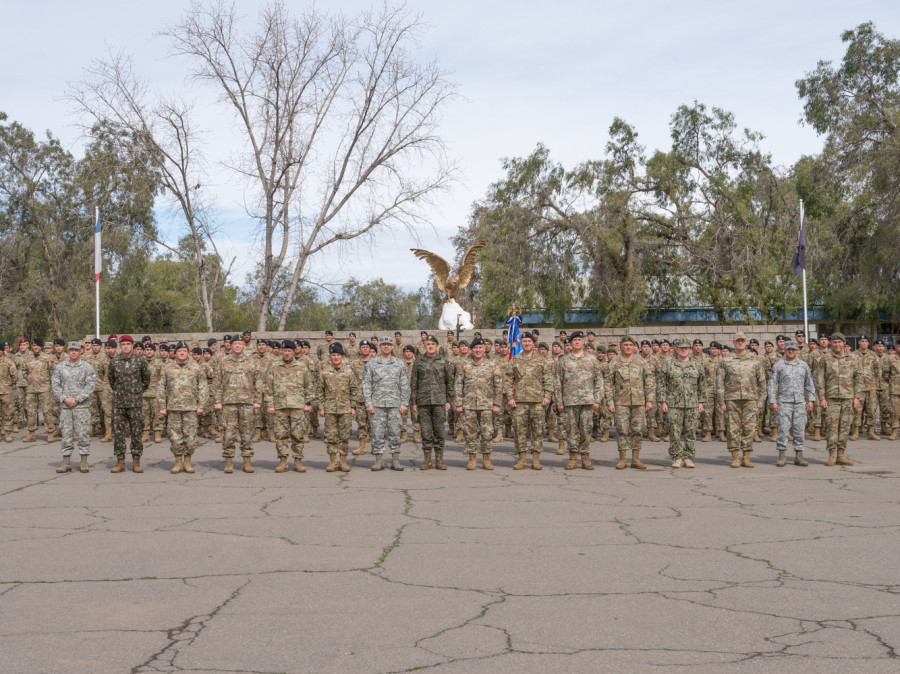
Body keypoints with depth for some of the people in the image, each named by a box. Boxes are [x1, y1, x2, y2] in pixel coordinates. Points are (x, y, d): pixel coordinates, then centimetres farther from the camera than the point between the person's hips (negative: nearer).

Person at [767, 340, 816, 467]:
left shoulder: (804, 365, 11)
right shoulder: (778, 365, 2)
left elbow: (809, 384, 15)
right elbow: (772, 384, 0)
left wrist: (810, 400, 7)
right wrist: (773, 401, -7)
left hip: (800, 403, 3)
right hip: (784, 403, -3)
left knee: (800, 430, 4)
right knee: (783, 429, -4)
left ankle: (798, 456, 11)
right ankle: (781, 457, 2)